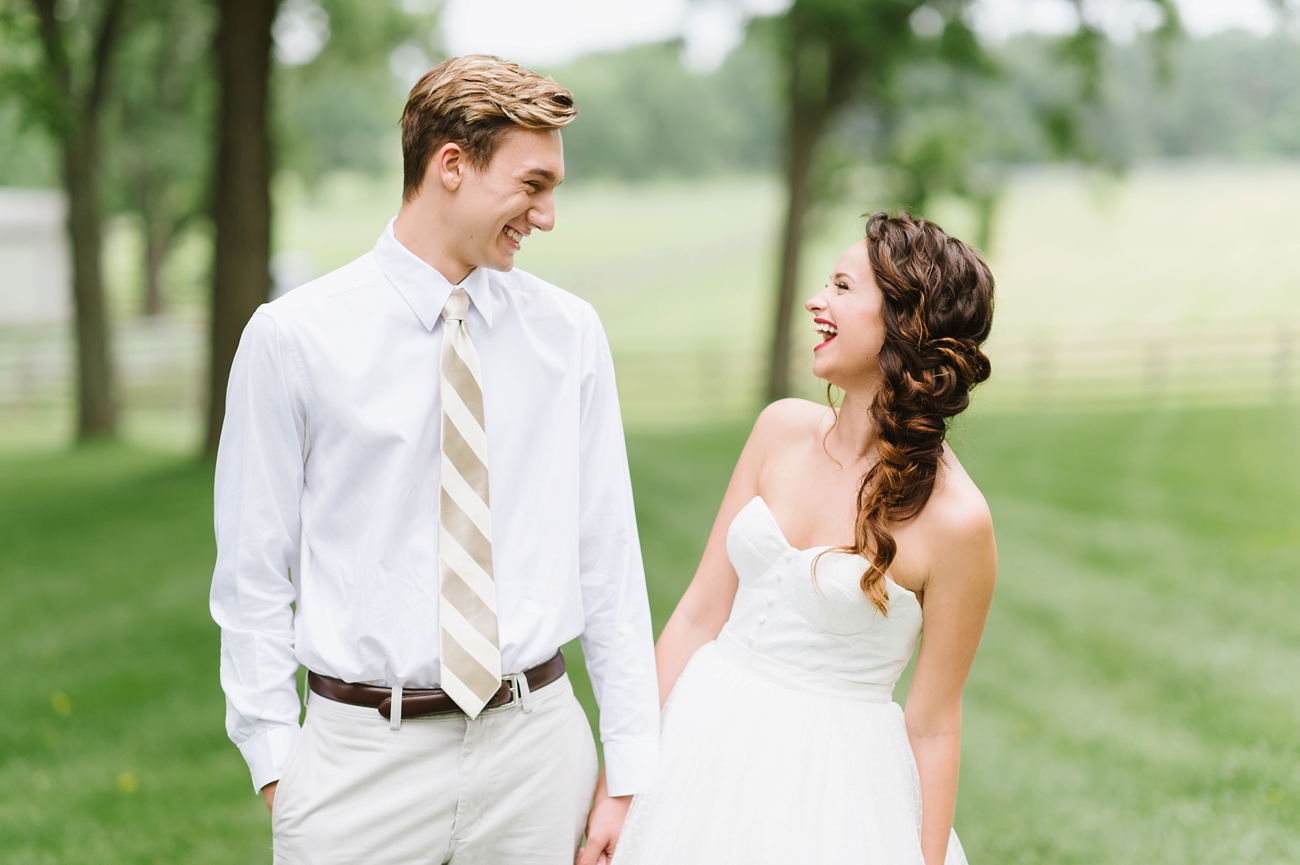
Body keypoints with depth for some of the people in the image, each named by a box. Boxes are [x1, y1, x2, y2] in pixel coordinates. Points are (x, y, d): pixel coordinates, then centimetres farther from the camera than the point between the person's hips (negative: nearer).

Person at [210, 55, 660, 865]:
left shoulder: (570, 332, 3)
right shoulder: (293, 336, -5)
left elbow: (609, 561, 3)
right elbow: (253, 576, 0)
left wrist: (631, 772, 2)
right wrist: (275, 762, -3)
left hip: (536, 742, 2)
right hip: (362, 755, -2)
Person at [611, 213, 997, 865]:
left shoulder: (954, 519, -16)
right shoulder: (783, 430, -2)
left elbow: (934, 725, -9)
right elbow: (700, 614, 2)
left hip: (833, 783, -4)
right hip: (705, 751, 5)